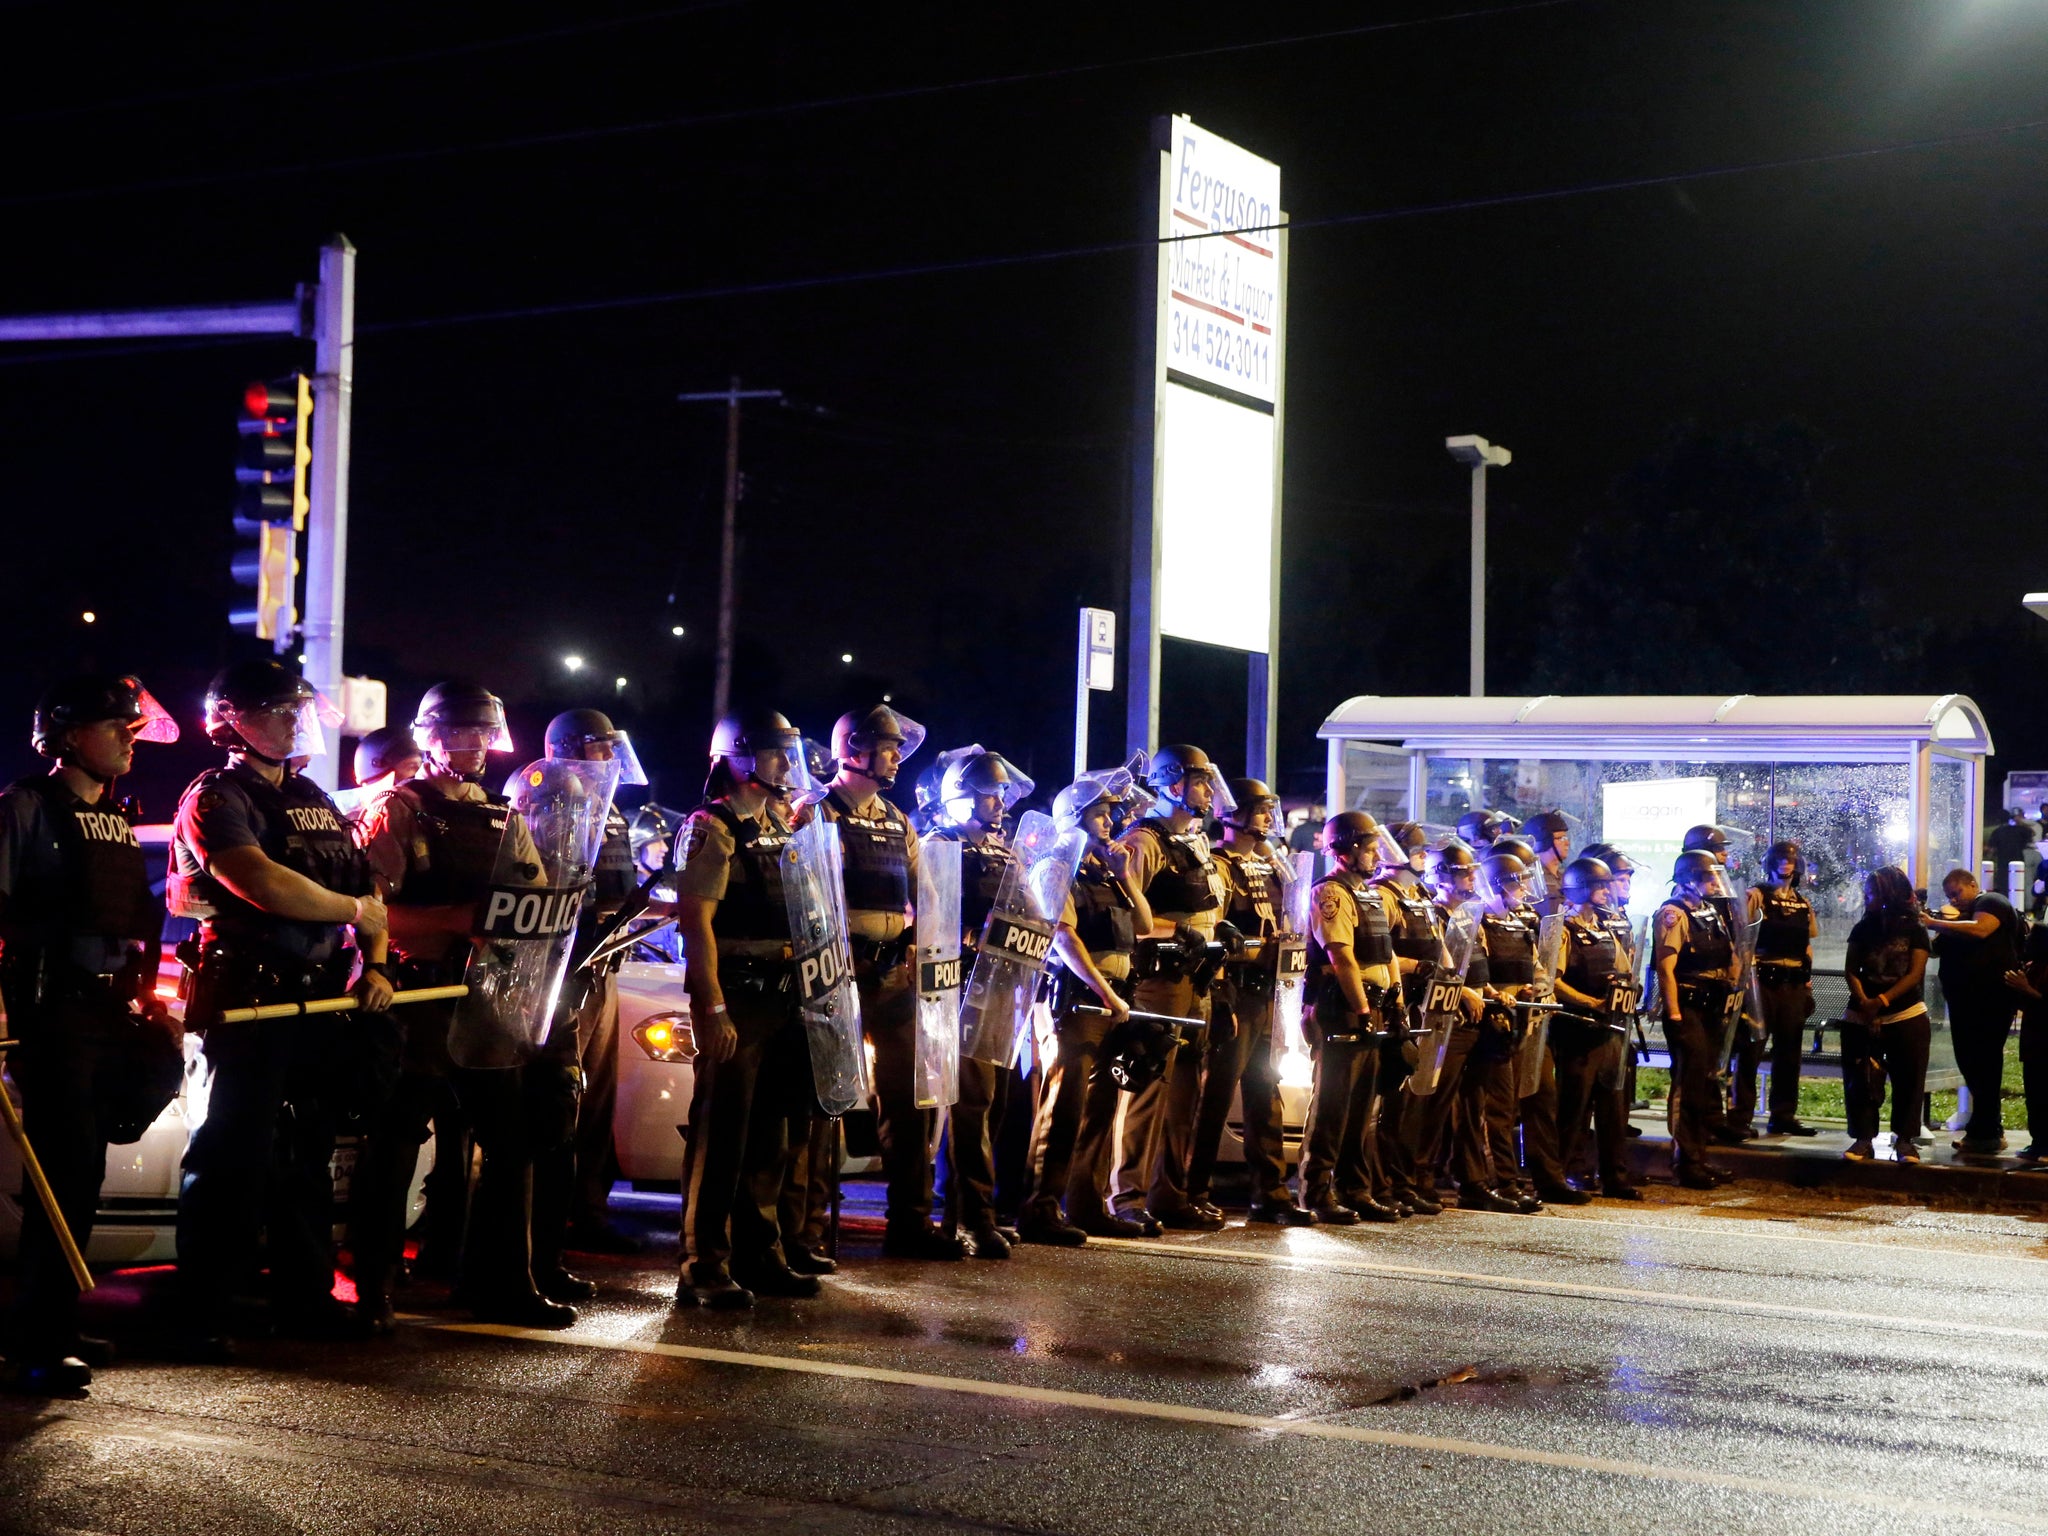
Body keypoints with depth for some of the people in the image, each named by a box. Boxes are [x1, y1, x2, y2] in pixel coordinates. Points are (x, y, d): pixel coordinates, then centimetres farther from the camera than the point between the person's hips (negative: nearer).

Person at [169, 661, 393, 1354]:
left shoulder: (315, 801, 19)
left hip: (323, 997, 8)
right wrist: (354, 909, -9)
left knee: (307, 1152, 13)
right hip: (251, 1000, -7)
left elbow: (366, 885, 19)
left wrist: (375, 965, 2)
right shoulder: (216, 797, -5)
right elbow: (261, 883, -20)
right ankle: (201, 1314, -2)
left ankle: (305, 1296, 21)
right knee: (236, 1154, -7)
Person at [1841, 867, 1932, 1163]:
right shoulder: (1863, 928, 8)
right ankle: (1863, 1139, 2)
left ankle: (1904, 1139, 5)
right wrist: (1863, 1001, -14)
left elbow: (1916, 973, -8)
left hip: (1907, 1017, -2)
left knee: (1907, 1081, -1)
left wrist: (1881, 1001, -18)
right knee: (1861, 1080, -2)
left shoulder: (1914, 929, -1)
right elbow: (1851, 969, 3)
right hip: (1862, 1017, 3)